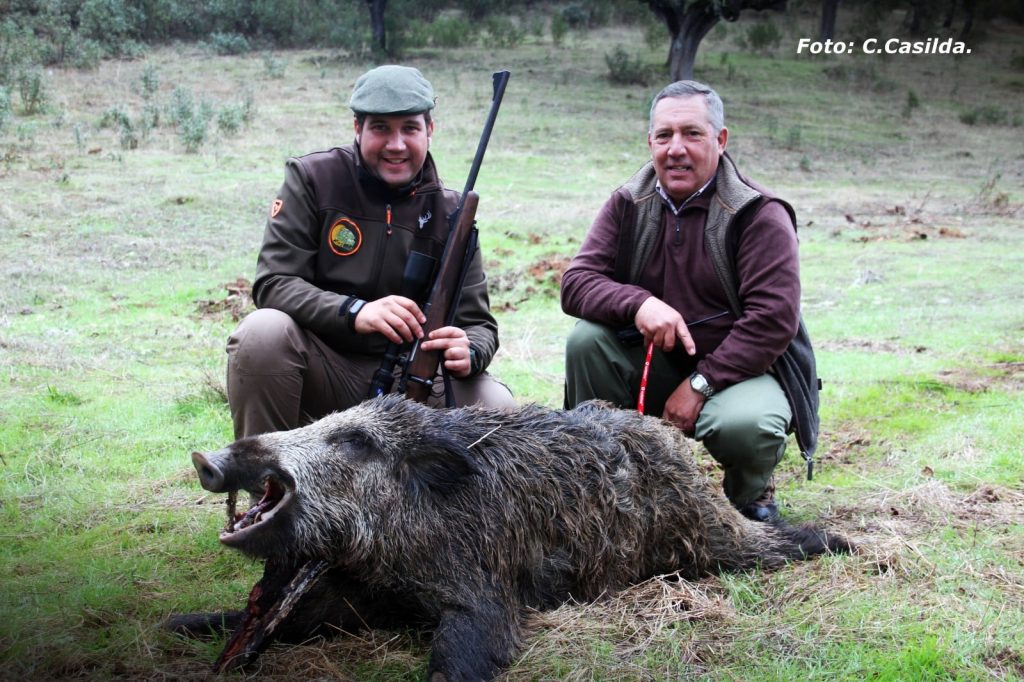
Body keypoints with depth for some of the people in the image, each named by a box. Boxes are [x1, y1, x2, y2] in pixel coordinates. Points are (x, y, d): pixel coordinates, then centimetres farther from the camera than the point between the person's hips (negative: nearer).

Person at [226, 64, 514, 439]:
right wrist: (355, 312, -29)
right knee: (264, 331, -32)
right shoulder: (313, 179, -3)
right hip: (323, 370, -2)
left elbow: (478, 323, 2)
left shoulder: (448, 212, 3)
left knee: (498, 408, -21)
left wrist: (469, 352, -24)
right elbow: (273, 283, -12)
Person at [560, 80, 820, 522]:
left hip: (740, 369, -4)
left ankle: (751, 495, 3)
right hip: (652, 365, 4)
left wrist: (699, 384, -24)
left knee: (745, 425, -36)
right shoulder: (627, 205, 1)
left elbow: (773, 320, -19)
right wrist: (638, 304, -28)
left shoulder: (759, 215, -12)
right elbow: (575, 283, -7)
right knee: (585, 339, -21)